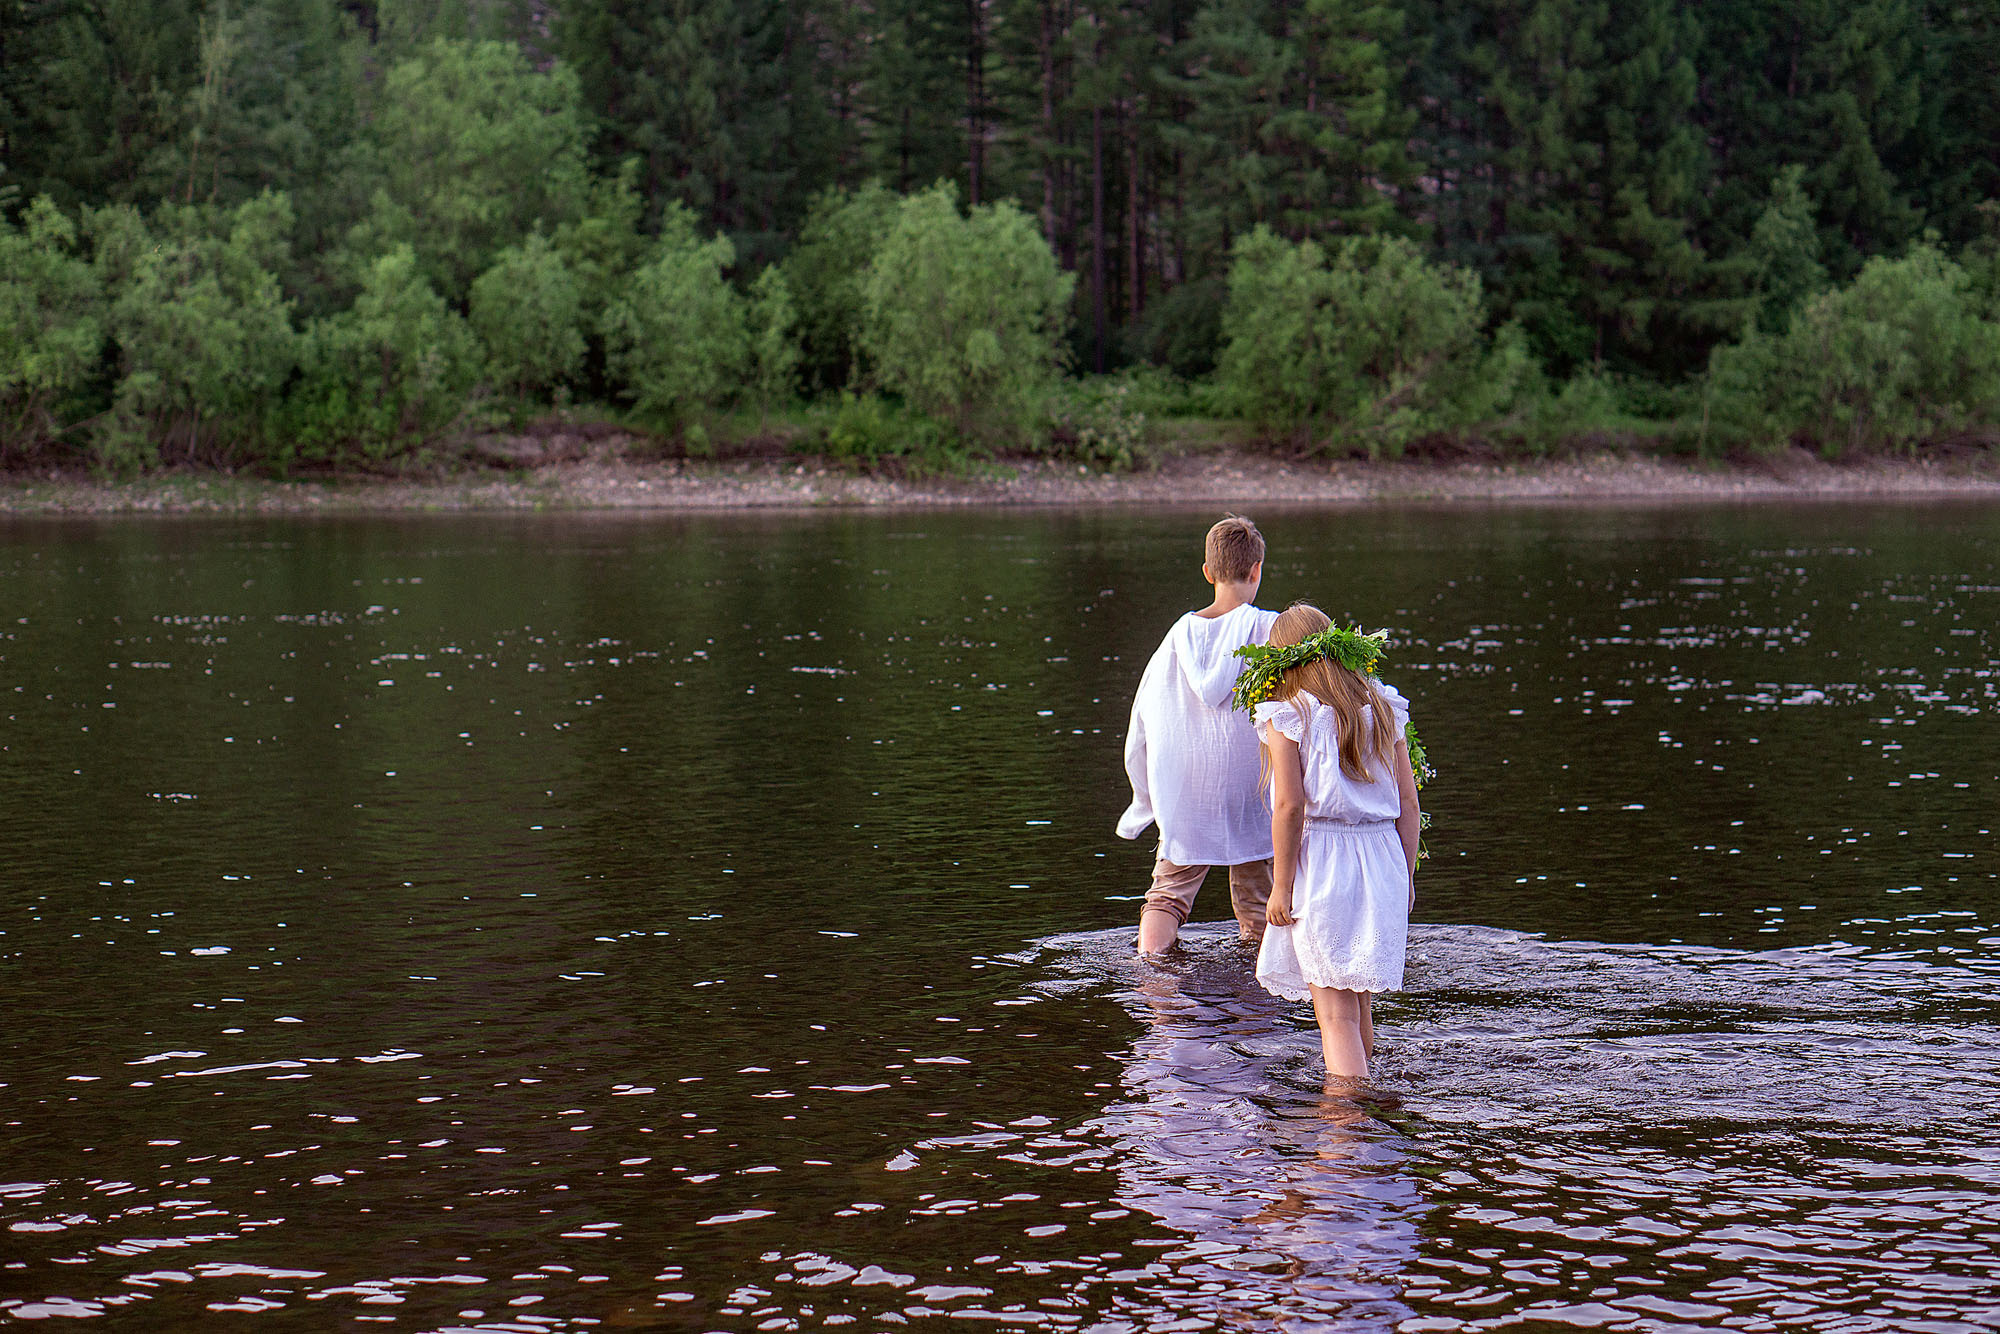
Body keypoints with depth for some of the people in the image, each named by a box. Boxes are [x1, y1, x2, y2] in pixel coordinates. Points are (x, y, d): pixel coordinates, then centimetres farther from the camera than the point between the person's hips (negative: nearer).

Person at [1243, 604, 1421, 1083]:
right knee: (1360, 1004, 20)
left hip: (1321, 862, -5)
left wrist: (1281, 886, -8)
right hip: (1381, 862, 5)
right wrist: (1405, 876, 13)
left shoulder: (1288, 714, -5)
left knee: (1335, 1013, -4)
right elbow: (1408, 802, 7)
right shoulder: (1382, 707, 9)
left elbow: (1290, 805, -13)